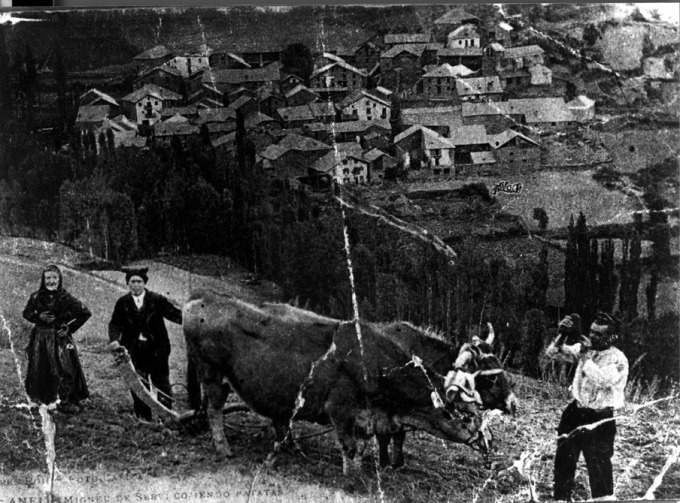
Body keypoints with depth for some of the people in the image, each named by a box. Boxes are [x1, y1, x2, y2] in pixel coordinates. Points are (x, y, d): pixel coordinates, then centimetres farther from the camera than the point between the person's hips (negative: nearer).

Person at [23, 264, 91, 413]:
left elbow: (86, 313, -8)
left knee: (65, 369, -6)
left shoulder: (65, 298, -11)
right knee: (40, 370, 8)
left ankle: (66, 401, 6)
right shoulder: (36, 297, -3)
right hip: (40, 338, 2)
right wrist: (38, 317, -10)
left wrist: (70, 328, -8)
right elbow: (26, 313, 10)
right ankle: (41, 397, 29)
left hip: (60, 338, -2)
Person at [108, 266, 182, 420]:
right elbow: (115, 325, 2)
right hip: (134, 351, 1)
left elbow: (174, 314, -8)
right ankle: (143, 417, 16)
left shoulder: (157, 299, -3)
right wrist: (115, 341, -16)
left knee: (162, 383, 3)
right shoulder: (122, 303, 3)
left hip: (156, 349, -1)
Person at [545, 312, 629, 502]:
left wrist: (586, 356, -26)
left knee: (599, 467, -1)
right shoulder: (584, 347, 1)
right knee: (563, 459, 13)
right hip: (576, 412, 6)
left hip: (599, 420, -5)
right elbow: (552, 352, 1)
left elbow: (601, 380, -27)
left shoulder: (618, 359, -13)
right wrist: (562, 335, -16)